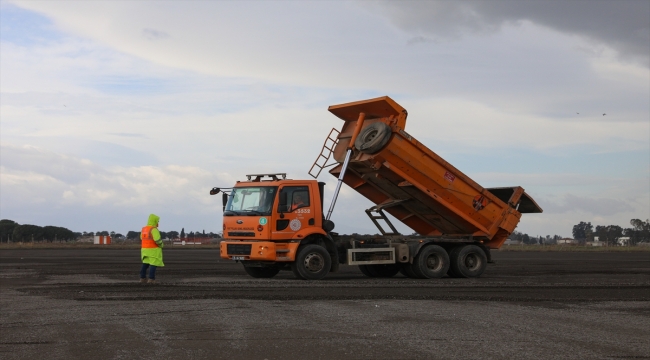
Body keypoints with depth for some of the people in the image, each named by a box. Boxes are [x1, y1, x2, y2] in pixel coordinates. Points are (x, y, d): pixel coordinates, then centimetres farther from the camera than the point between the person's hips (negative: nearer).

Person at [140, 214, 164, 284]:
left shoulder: (144, 229, 8)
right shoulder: (154, 229, -16)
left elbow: (142, 238, 24)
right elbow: (157, 240, -23)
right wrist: (161, 245, -5)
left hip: (145, 249, 7)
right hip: (154, 250, -7)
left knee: (145, 264, 10)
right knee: (153, 265, -5)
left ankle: (142, 278, 8)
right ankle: (151, 279, -10)